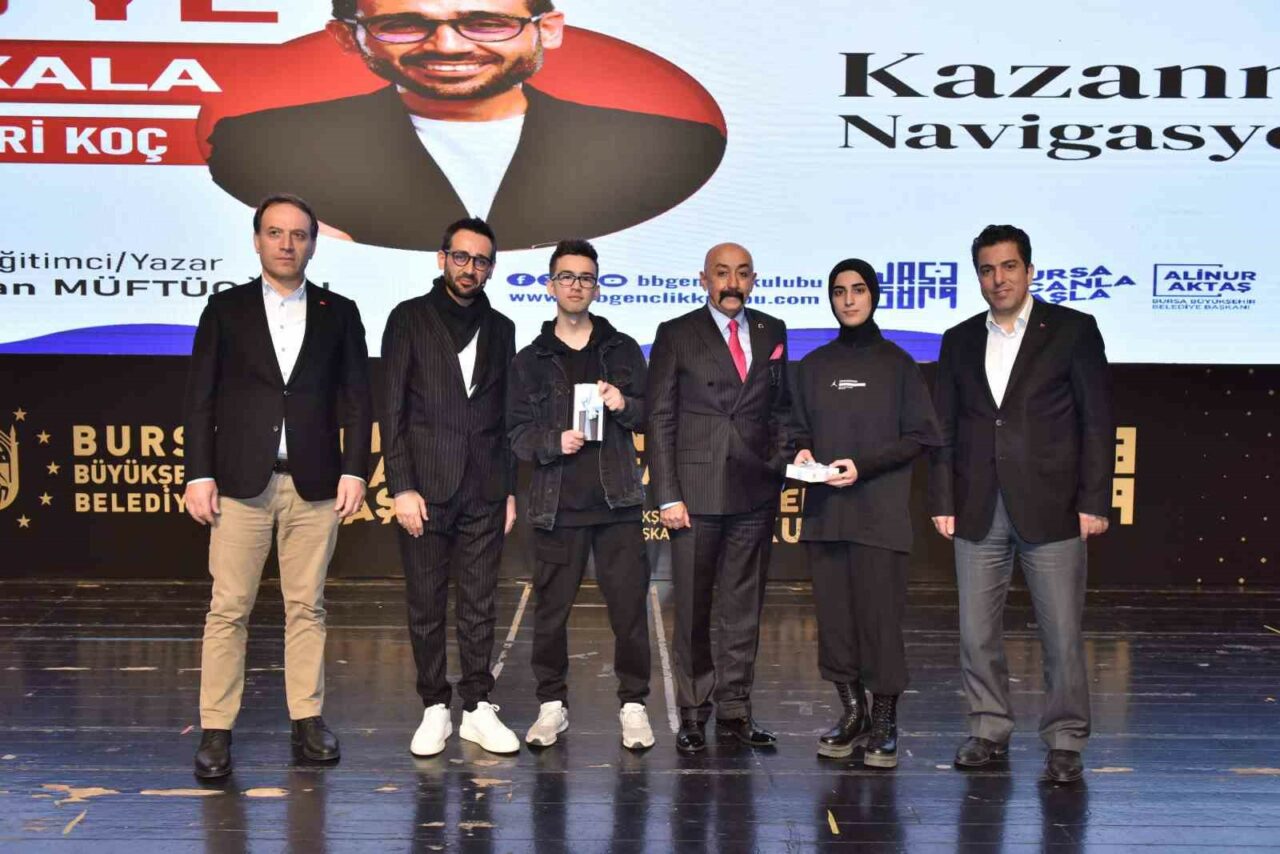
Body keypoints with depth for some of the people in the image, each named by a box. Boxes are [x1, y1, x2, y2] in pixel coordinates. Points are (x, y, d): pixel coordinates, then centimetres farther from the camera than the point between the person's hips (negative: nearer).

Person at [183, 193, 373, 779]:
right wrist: (199, 475, -4)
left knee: (307, 608, 7)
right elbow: (200, 399, 4)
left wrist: (354, 471, -2)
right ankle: (216, 730, 6)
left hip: (314, 483, 1)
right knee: (228, 609, 0)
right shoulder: (226, 309, 7)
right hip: (242, 482, -1)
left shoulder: (339, 313, 9)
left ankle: (307, 720, 15)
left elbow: (355, 399, 7)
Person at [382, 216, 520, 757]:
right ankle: (435, 708, 14)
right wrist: (402, 487, -10)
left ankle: (478, 708, 14)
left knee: (479, 605, 6)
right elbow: (393, 409, -3)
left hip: (484, 489, 3)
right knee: (426, 605, 4)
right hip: (425, 487, -3)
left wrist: (509, 489, 10)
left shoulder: (500, 329, 13)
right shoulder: (410, 319, 1)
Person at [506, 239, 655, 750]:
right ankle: (552, 704, 19)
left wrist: (625, 405, -10)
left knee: (629, 606, -1)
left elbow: (649, 417, 12)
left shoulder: (622, 350, 12)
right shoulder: (530, 360, 10)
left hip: (617, 499, 0)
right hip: (556, 503, 0)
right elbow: (517, 433, 5)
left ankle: (633, 704, 11)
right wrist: (554, 442, -14)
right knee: (550, 609, 5)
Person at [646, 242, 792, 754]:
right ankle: (693, 712, 15)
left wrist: (781, 462, 1)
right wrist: (667, 496, -8)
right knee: (693, 610, 4)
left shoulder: (772, 334, 11)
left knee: (743, 609, 8)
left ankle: (735, 709, 18)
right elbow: (659, 420, -2)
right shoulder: (676, 335, 1)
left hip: (755, 494, 3)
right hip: (696, 493, -3)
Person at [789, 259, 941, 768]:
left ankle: (885, 725, 6)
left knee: (880, 616, -5)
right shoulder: (814, 365, 13)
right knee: (833, 616, 3)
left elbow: (918, 437, 1)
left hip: (879, 511, -3)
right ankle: (852, 713, 17)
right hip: (824, 510, 3)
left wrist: (863, 465, -11)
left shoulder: (895, 363, 3)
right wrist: (802, 452, -2)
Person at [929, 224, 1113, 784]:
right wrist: (942, 502, 4)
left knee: (1061, 634, 0)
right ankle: (989, 731, 22)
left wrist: (1093, 502, -7)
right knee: (976, 632, 8)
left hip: (1050, 508, -3)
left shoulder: (1072, 330, 1)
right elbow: (944, 429, 11)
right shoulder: (960, 341, 12)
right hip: (979, 512, 4)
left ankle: (1065, 742, 13)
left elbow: (1097, 422, -1)